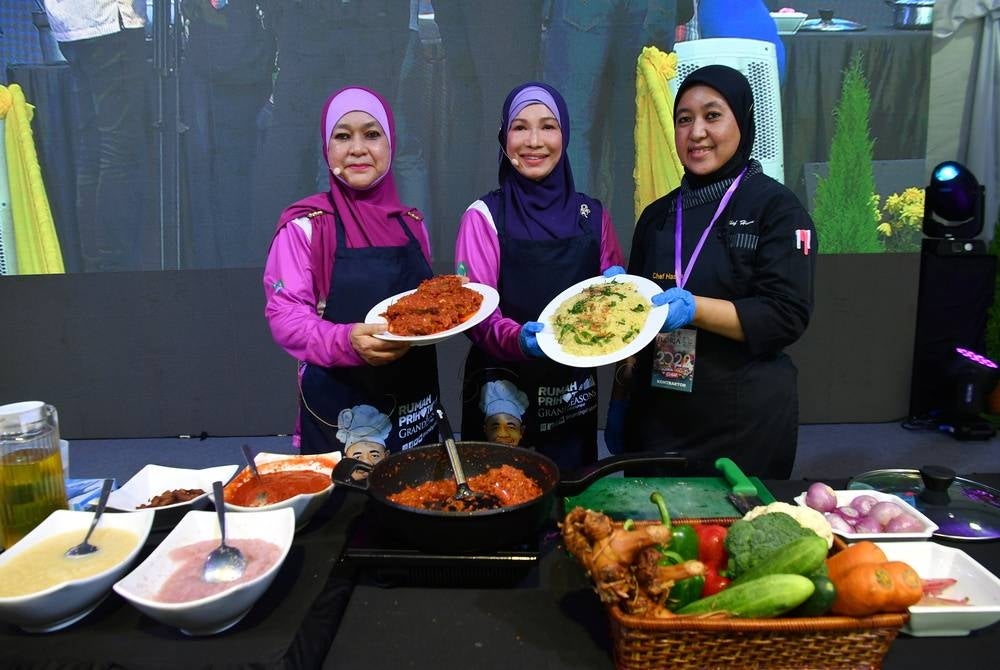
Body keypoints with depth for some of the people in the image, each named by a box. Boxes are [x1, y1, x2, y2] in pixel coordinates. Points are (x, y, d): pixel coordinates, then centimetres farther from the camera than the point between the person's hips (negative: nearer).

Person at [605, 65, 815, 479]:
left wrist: (692, 308, -25)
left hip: (745, 421, -4)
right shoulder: (658, 216, 9)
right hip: (658, 414, 4)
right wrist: (620, 401, 9)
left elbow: (787, 317, -13)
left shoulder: (777, 208, -5)